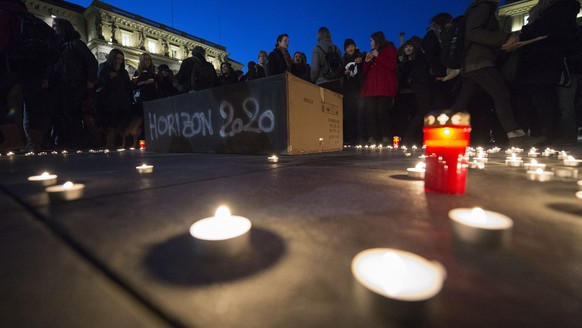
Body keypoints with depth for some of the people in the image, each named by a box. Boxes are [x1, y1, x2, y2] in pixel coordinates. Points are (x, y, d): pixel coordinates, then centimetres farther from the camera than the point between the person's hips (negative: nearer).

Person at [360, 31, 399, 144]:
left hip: (384, 87, -5)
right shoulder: (372, 53, 32)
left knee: (382, 111, -18)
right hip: (371, 87, 6)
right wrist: (367, 61, 9)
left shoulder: (390, 49, 14)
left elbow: (392, 66, -3)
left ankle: (384, 137, -16)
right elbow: (365, 72, 26)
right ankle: (372, 138, -16)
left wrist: (378, 56, -3)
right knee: (370, 112, -11)